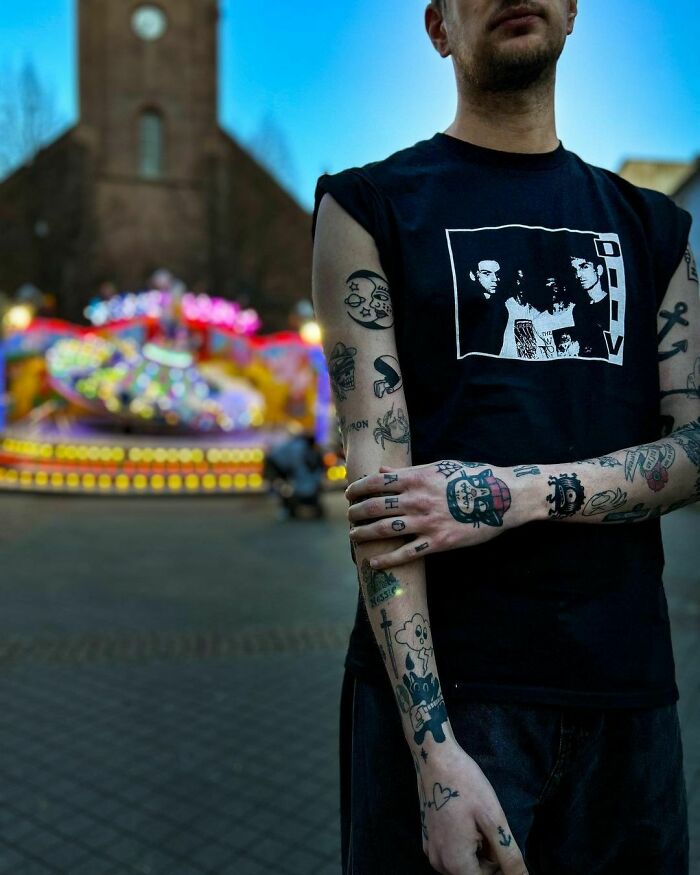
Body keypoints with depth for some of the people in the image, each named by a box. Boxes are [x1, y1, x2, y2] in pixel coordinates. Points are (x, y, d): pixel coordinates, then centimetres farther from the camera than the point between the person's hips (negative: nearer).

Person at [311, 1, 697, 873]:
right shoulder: (371, 206, -1)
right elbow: (377, 469, -12)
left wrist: (517, 496, -16)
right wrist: (434, 745, -18)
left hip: (628, 686, 4)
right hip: (440, 685, -3)